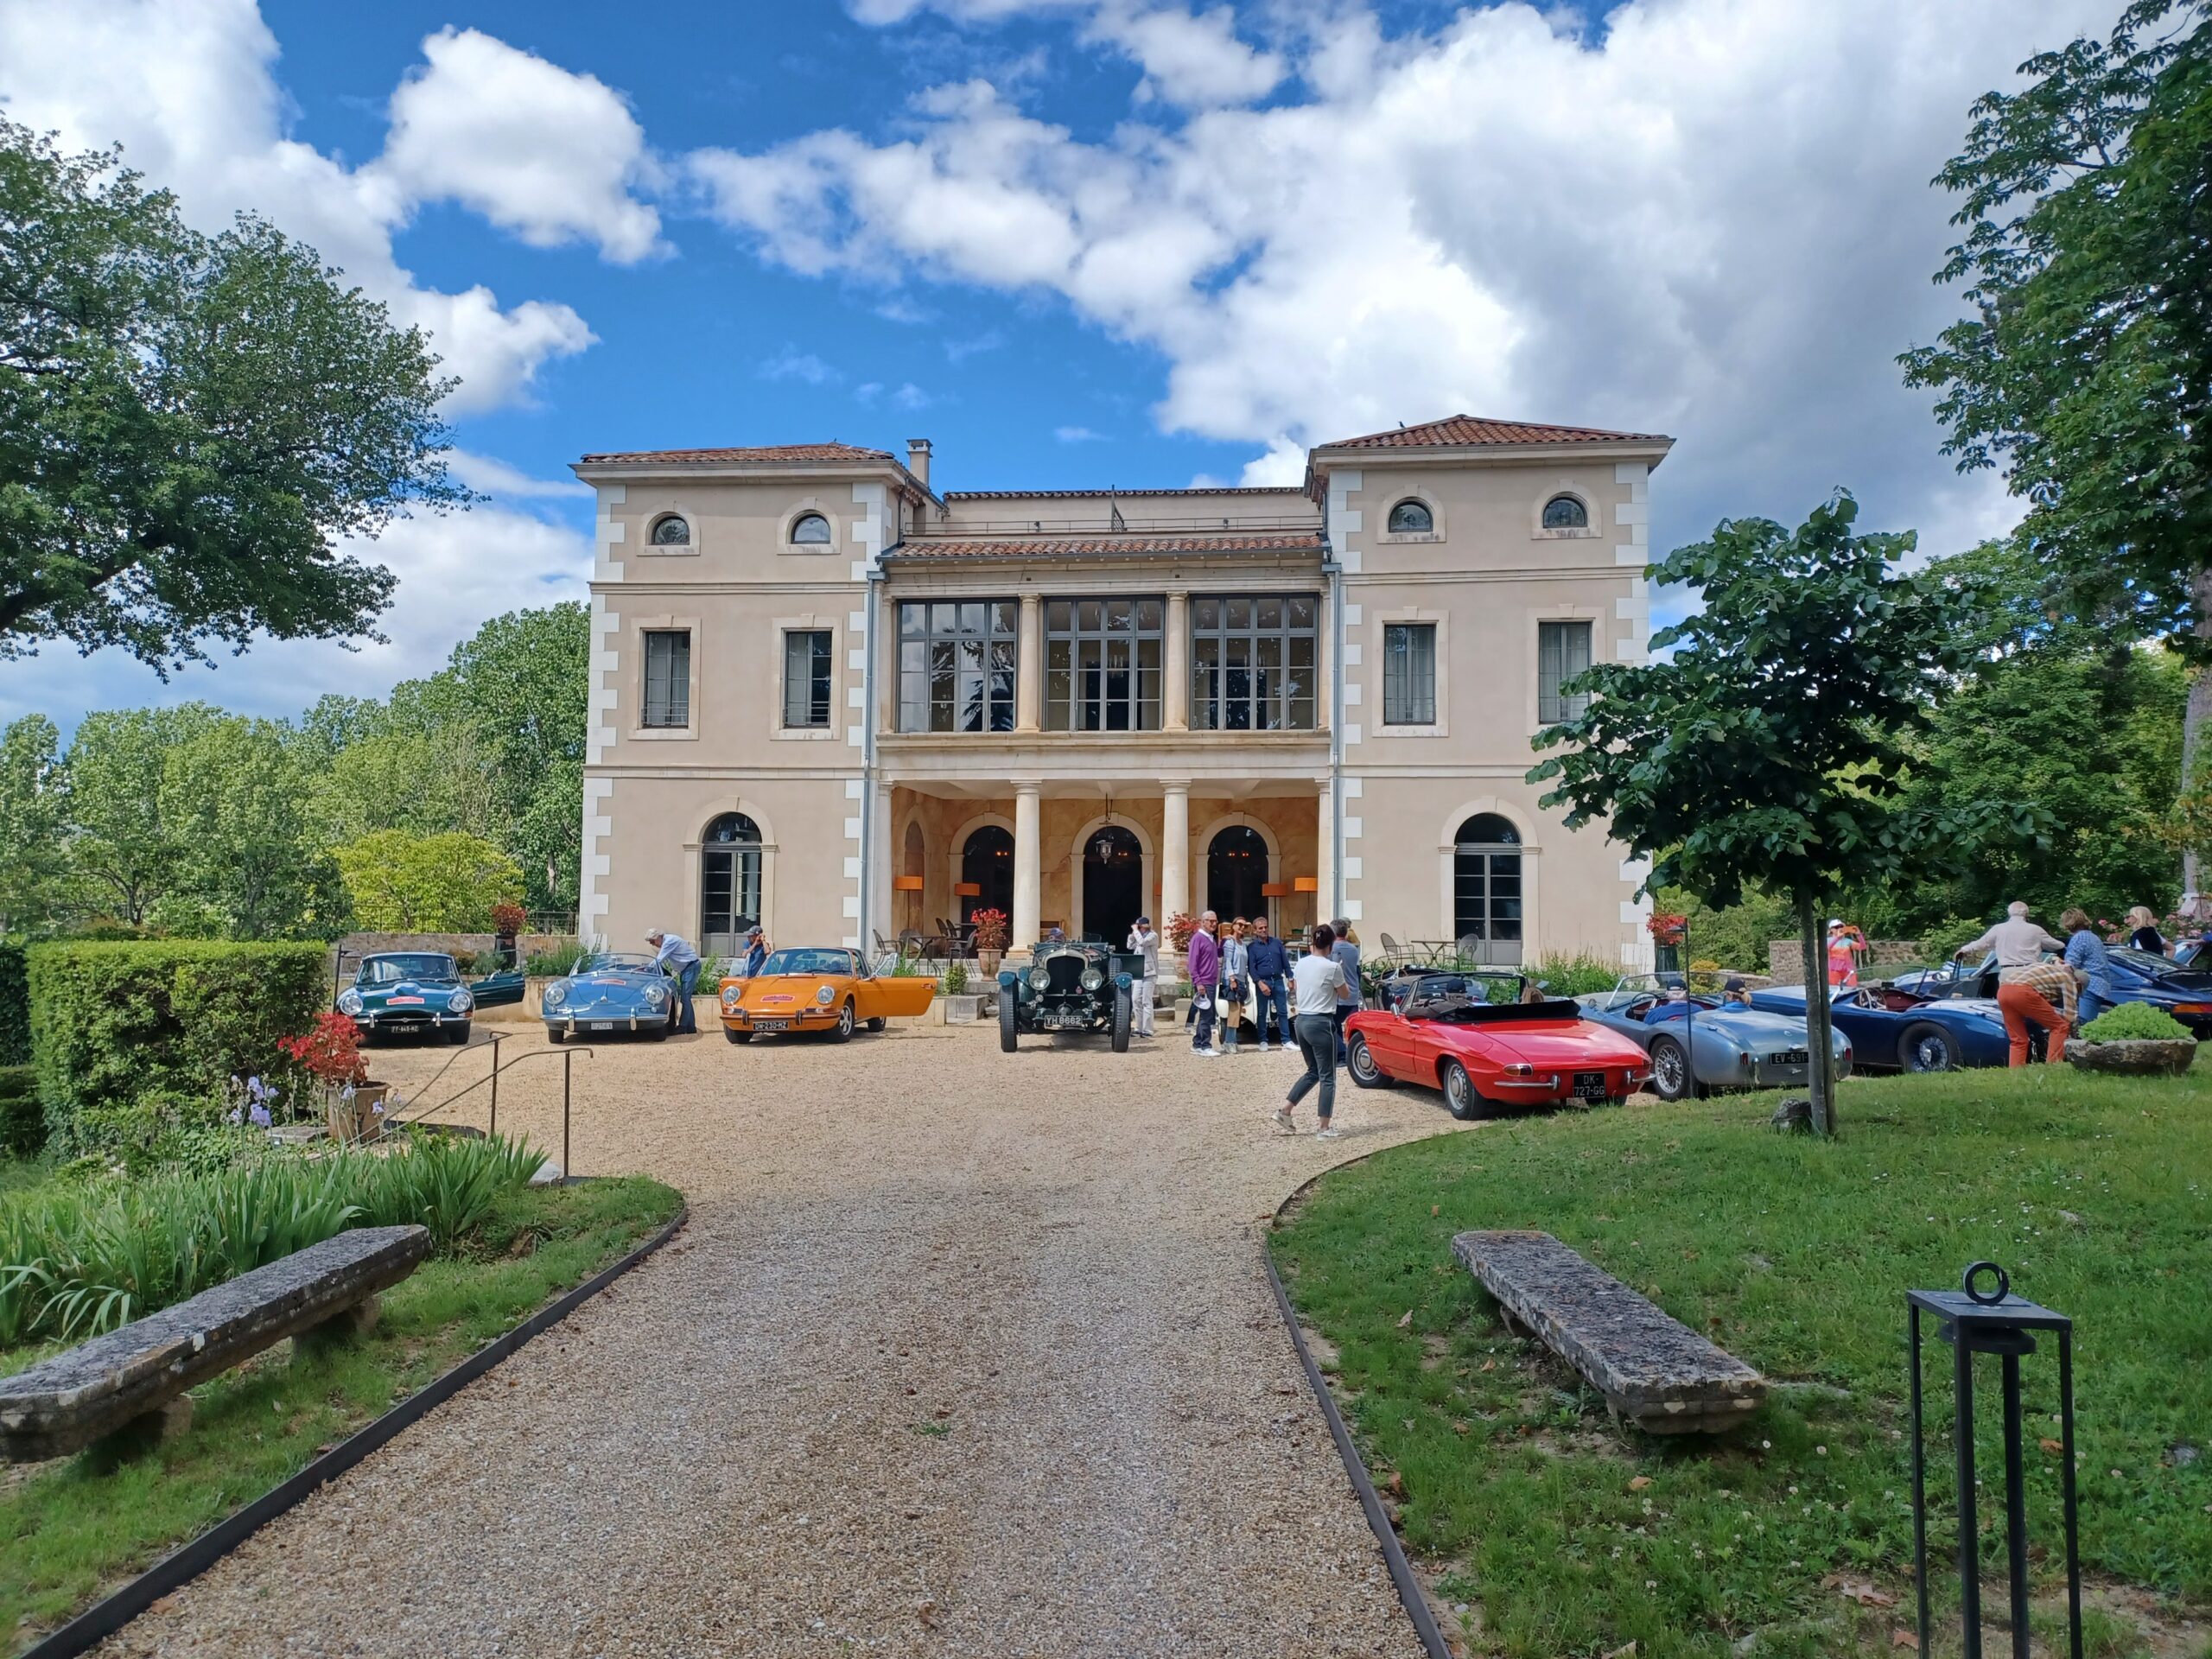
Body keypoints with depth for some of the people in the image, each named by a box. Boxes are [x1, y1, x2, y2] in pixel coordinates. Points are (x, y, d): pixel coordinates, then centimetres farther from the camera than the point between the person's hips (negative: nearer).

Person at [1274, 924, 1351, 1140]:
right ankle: (1324, 1129, 5)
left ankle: (1285, 1111, 17)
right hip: (1321, 1023, -7)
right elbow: (1344, 994, 1)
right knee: (1327, 1077, 3)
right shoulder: (1332, 967, -13)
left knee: (1313, 1072, 22)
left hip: (1301, 1021, 7)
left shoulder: (1300, 964, 4)